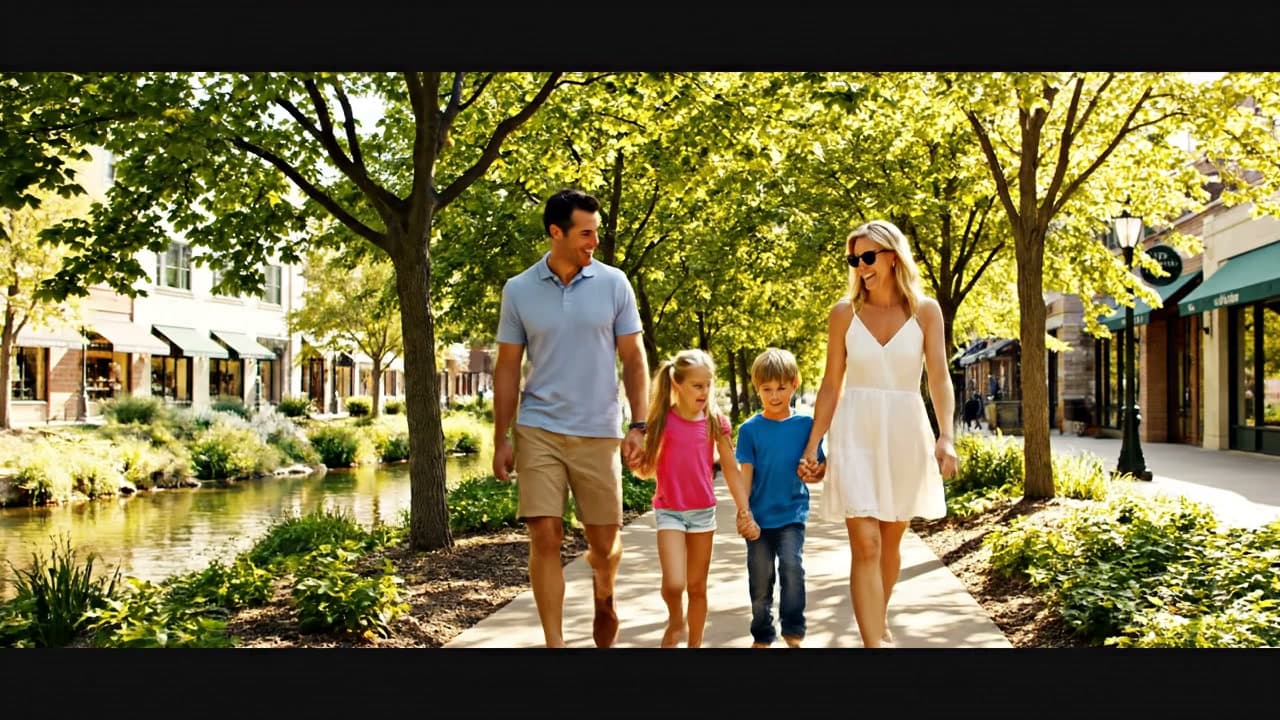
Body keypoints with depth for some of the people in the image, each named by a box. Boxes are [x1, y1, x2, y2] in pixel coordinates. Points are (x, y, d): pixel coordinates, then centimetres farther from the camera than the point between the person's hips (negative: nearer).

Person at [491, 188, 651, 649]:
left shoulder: (613, 283, 0)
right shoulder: (518, 290, 0)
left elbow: (633, 358, 3)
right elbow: (507, 368, 5)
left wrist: (639, 424, -5)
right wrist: (501, 439, 1)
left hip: (599, 432, 1)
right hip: (538, 430, 0)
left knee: (604, 541, 8)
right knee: (545, 537, -6)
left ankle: (604, 601, 41)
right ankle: (554, 643, 4)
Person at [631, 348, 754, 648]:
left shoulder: (715, 422, -3)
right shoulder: (662, 420, -7)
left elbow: (731, 470, 3)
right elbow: (646, 469, 0)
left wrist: (745, 511, 0)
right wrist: (634, 461, -22)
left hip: (703, 510, 2)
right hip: (669, 510, -2)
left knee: (697, 586, 10)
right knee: (673, 583, -15)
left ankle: (695, 643, 25)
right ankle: (676, 621, 17)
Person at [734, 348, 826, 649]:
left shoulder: (806, 424, -3)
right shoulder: (750, 429, -3)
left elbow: (819, 467, 2)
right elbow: (746, 472, -3)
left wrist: (814, 473, -22)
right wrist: (743, 510, -13)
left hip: (792, 513, -1)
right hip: (759, 516, 1)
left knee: (792, 566, -20)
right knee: (760, 581, 9)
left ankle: (793, 631, -5)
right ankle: (762, 636, 27)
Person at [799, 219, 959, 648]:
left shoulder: (925, 311, 0)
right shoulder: (844, 313, 1)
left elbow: (940, 379, -6)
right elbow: (831, 386, 4)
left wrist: (946, 436, -20)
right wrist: (812, 445, 2)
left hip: (905, 434, 1)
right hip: (855, 435, -1)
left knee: (890, 541, 14)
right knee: (866, 544, -11)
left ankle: (879, 622, 35)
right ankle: (873, 642, -11)